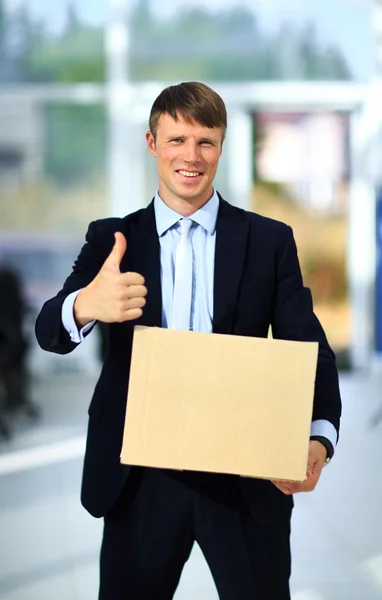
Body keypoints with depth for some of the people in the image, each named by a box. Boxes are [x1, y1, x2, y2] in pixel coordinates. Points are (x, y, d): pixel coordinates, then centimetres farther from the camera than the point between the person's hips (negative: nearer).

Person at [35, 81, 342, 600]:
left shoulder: (271, 241, 3)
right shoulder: (111, 239, 4)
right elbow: (50, 332, -7)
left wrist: (319, 439, -24)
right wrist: (85, 306, -33)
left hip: (249, 476, -1)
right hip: (141, 476, 1)